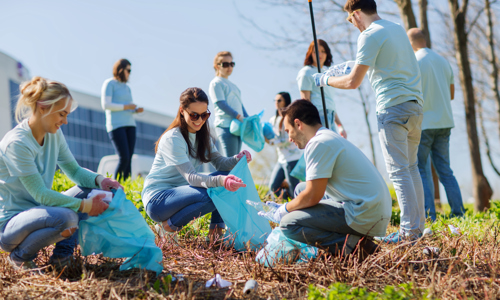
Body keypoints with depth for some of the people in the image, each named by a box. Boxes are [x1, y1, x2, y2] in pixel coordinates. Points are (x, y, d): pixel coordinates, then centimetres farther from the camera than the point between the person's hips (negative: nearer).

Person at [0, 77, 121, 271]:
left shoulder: (54, 135, 2)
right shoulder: (16, 143, -23)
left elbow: (74, 170, 9)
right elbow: (40, 194, -24)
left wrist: (99, 180, -12)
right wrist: (84, 206, -26)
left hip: (37, 210, 8)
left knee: (89, 189, -3)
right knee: (66, 217, -35)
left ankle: (63, 252, 0)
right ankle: (20, 256, -8)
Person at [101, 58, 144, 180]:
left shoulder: (127, 88, 21)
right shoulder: (109, 83, 0)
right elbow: (106, 105, -11)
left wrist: (136, 110, 4)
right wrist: (126, 106, -10)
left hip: (130, 125, 7)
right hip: (116, 125, -7)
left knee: (129, 159, -2)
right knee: (124, 158, -16)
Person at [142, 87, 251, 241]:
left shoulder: (202, 135, 7)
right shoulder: (172, 139, -20)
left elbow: (219, 162, -2)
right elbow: (190, 177, -28)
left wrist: (238, 159, -24)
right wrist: (220, 180, -45)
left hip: (180, 191, 8)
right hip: (157, 198, -8)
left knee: (228, 178, -7)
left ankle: (216, 231, -4)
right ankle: (169, 226, -11)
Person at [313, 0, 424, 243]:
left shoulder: (369, 36, -9)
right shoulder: (398, 29, 17)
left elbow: (353, 82, -11)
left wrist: (325, 80, 6)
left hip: (392, 107, -8)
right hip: (415, 104, 8)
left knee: (398, 171, -6)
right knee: (411, 167, 14)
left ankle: (409, 231, -6)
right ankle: (418, 224, 17)